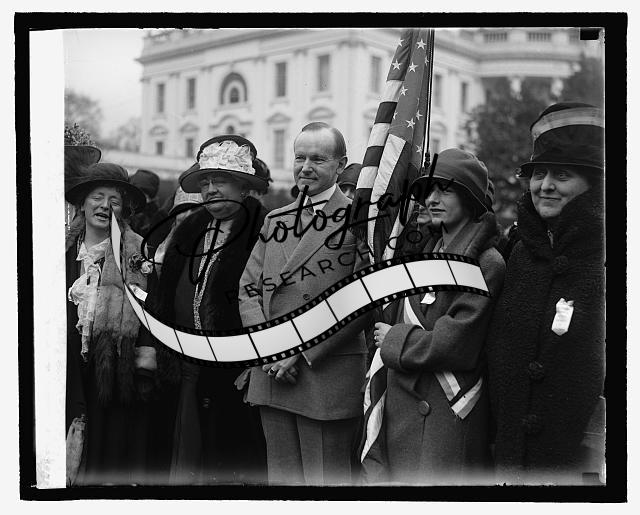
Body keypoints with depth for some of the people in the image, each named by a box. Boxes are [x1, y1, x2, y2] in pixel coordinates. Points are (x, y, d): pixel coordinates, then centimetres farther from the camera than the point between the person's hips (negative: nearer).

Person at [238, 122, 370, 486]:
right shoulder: (275, 220, 15)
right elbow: (249, 288, 12)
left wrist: (302, 353, -15)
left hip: (327, 372, -5)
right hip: (271, 374, 6)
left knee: (325, 478, 2)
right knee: (282, 476, 13)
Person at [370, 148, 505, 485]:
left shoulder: (486, 264, -12)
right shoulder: (420, 250, 11)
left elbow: (455, 344, -18)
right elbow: (389, 317, 18)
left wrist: (394, 340, -8)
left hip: (447, 416, -7)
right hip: (401, 406, 7)